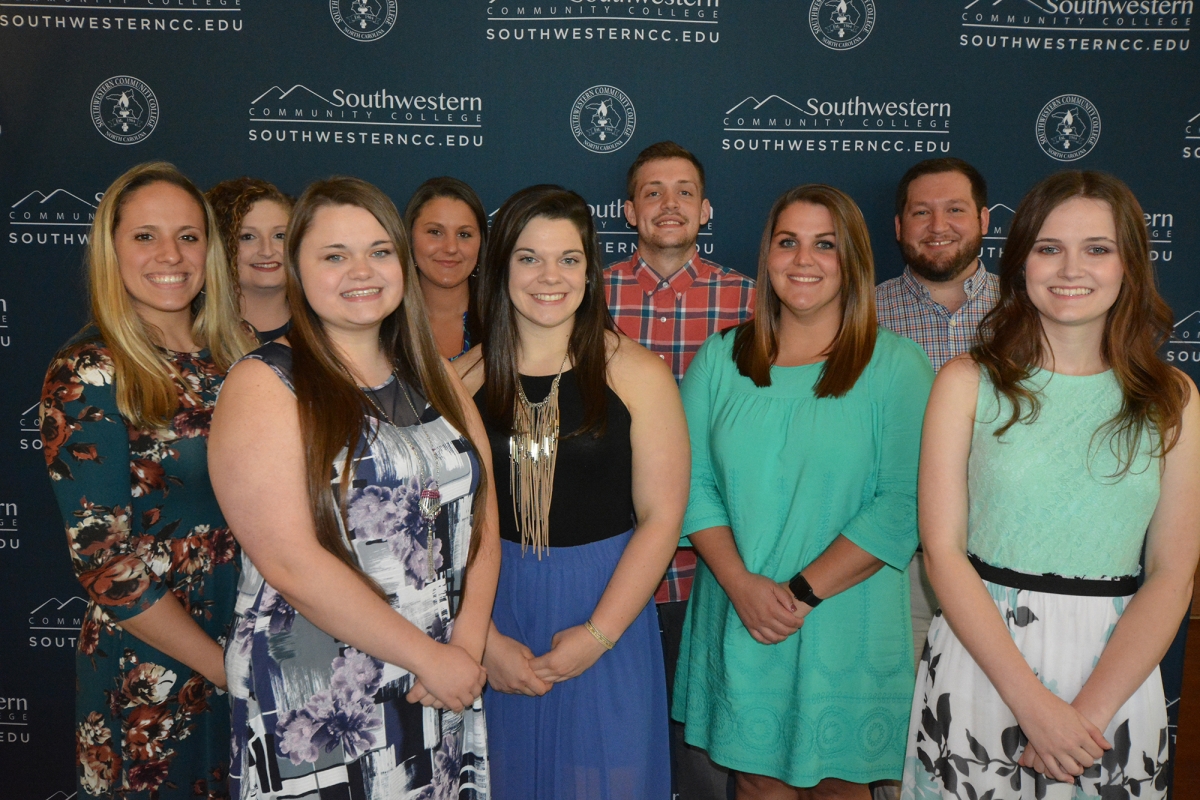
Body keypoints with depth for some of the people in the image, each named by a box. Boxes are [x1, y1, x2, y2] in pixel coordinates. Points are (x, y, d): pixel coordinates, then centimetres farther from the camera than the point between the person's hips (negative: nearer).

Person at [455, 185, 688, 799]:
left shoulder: (637, 374, -5)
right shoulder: (464, 379, -1)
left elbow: (661, 517, -8)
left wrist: (597, 634, -12)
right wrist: (484, 638, -10)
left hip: (607, 614, -1)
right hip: (496, 610, 2)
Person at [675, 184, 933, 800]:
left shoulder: (897, 366, -6)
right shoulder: (721, 358, 3)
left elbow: (902, 504, -12)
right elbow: (693, 482, 0)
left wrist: (804, 591, -17)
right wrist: (740, 582, -13)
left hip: (846, 622, -2)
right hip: (736, 621, 3)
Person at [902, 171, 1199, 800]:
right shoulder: (967, 382, -5)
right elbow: (943, 552, -9)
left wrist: (1090, 710, -13)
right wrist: (1032, 702, -14)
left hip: (1115, 670, 1)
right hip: (980, 663, -1)